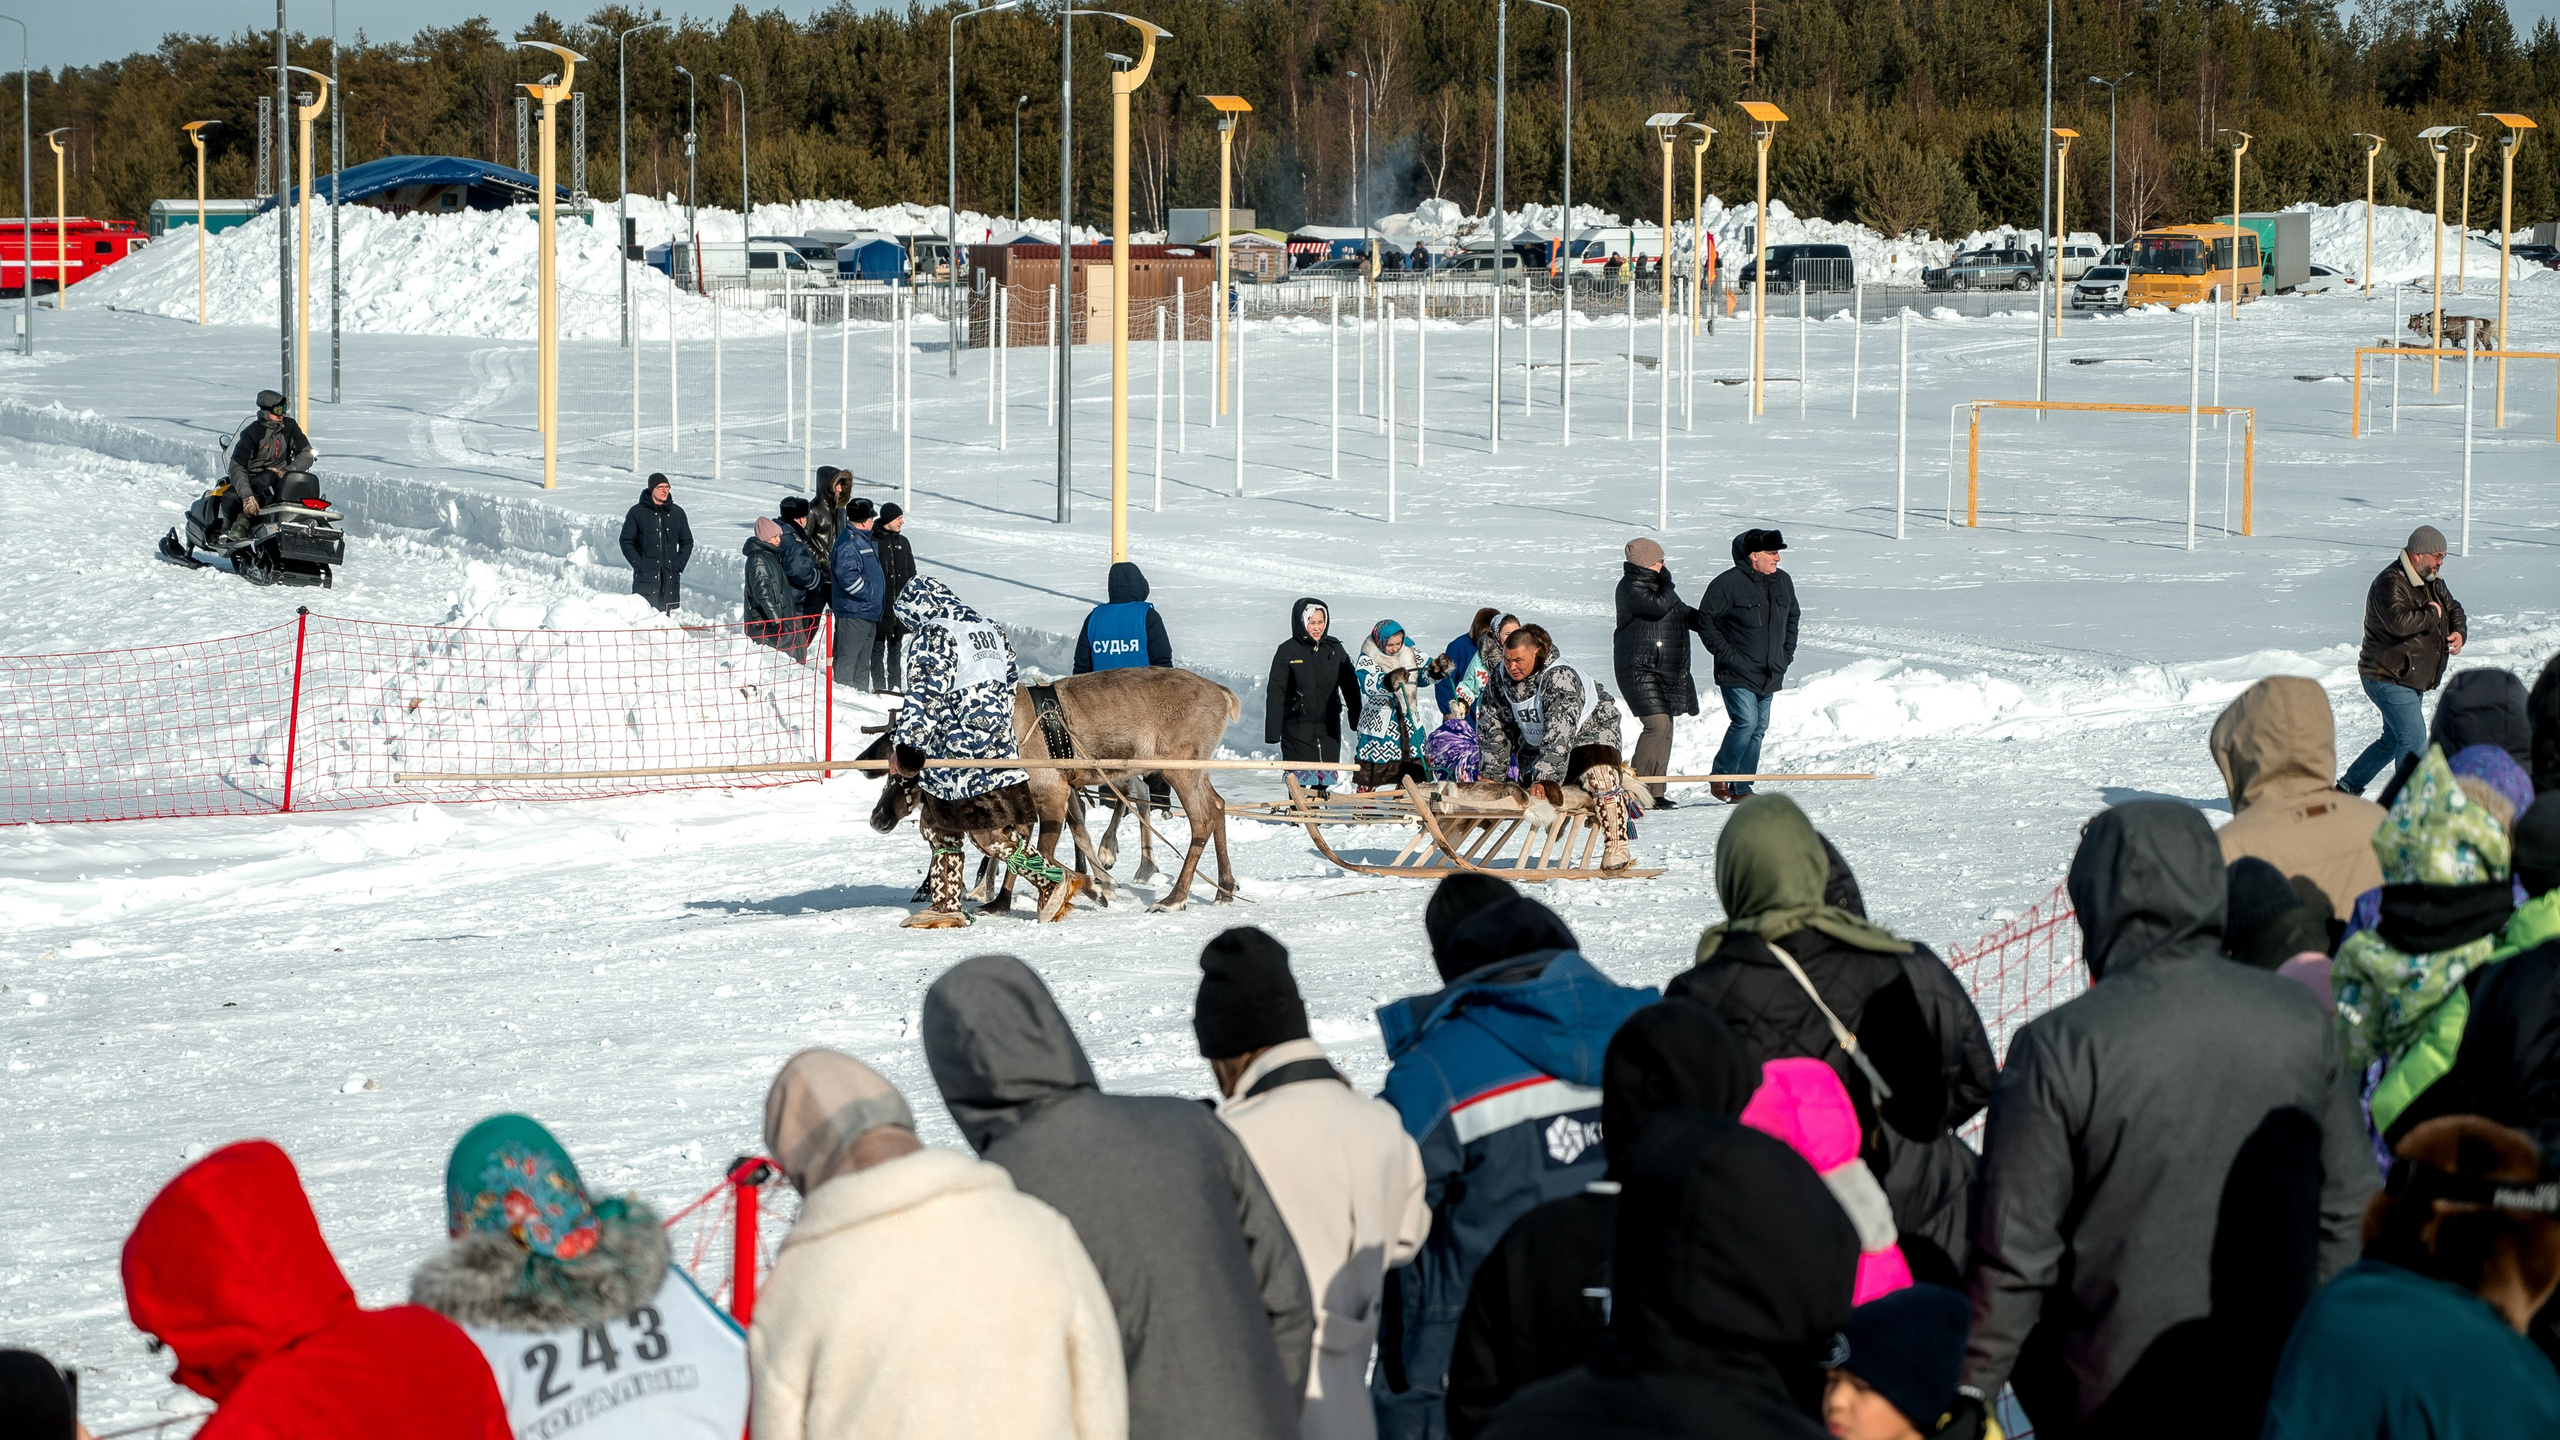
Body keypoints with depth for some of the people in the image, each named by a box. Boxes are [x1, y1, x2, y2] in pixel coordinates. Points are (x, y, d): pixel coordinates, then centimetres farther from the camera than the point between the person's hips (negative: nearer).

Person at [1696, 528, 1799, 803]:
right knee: (1746, 722, -18)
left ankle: (1741, 788, 12)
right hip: (1737, 673, -7)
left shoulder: (1783, 582, 10)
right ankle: (1720, 776, 0)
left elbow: (1792, 618, 26)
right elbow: (1705, 619, -10)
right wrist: (1725, 653, -12)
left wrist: (1786, 654, 15)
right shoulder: (1729, 583, -13)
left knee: (1758, 729, 6)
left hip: (1769, 674, 7)